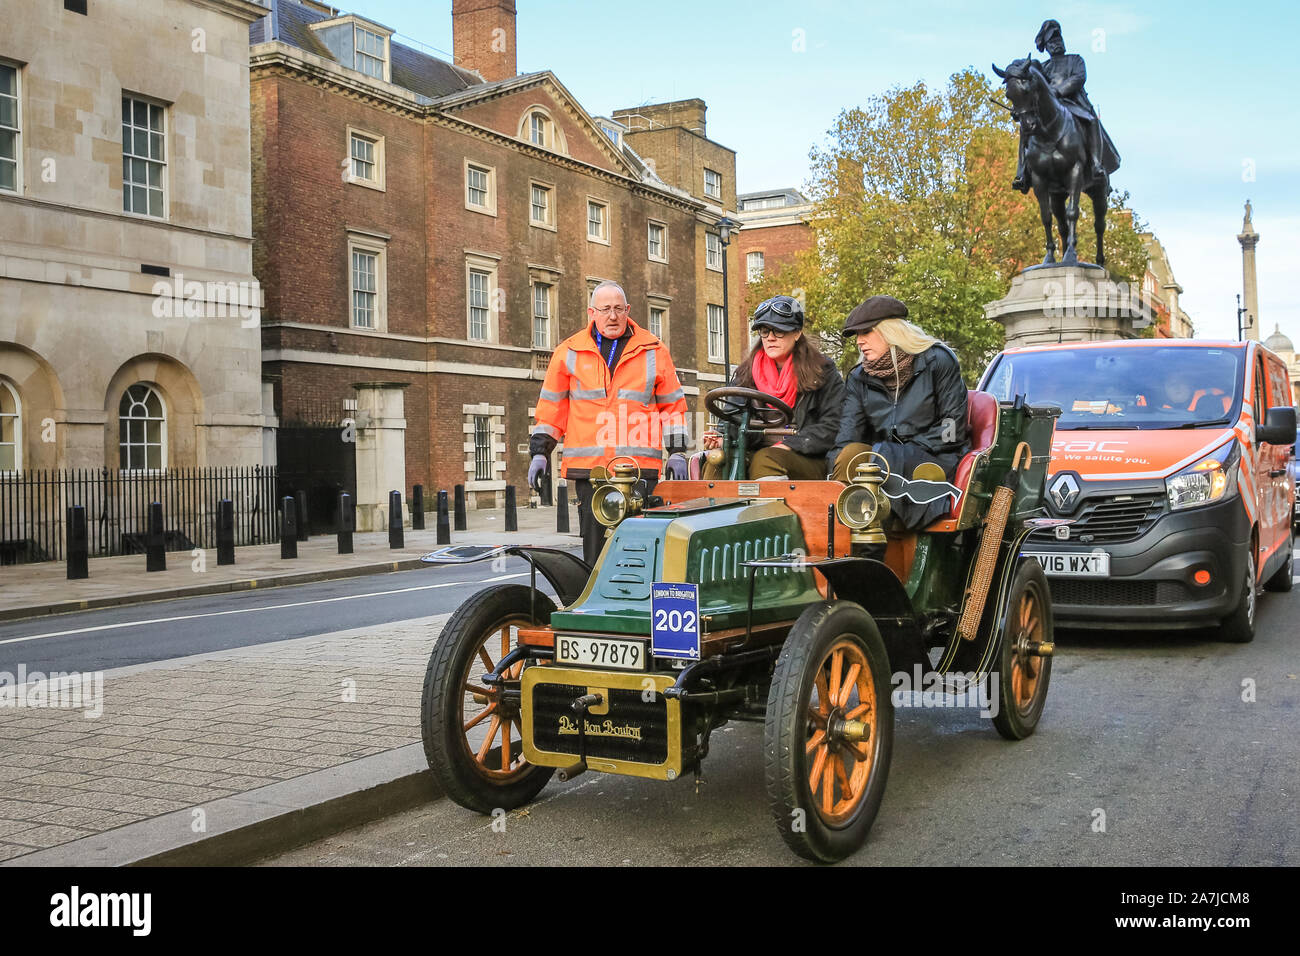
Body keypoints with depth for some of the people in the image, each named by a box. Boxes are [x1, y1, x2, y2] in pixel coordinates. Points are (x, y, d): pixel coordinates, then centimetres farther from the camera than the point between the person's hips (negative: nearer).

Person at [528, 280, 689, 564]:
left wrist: (677, 452, 8)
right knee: (594, 546, 3)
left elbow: (672, 403, 14)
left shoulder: (653, 351, 10)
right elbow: (551, 407, 15)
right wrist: (539, 452, 9)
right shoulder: (570, 352, 11)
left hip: (641, 466, -1)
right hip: (588, 466, 1)